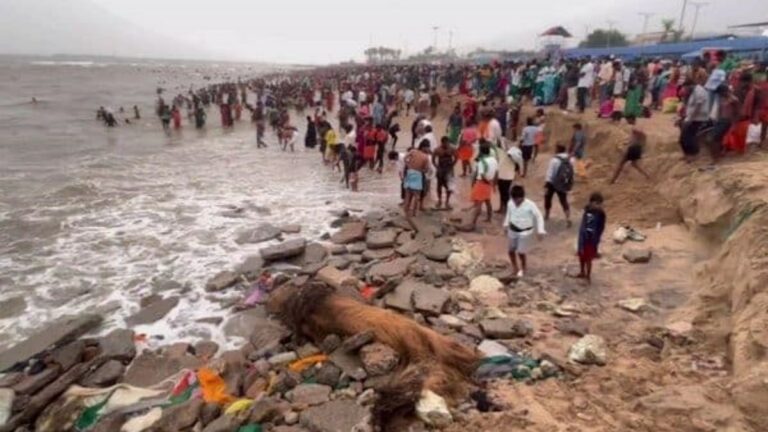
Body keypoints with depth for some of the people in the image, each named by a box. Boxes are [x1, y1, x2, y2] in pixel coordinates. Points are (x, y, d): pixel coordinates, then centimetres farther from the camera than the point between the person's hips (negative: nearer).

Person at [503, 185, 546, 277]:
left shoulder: (530, 205, -21)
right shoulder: (510, 203, -8)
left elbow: (539, 217, -11)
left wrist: (540, 231, -13)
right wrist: (506, 225, 17)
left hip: (524, 232, -5)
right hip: (512, 230, 5)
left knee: (521, 252, 1)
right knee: (511, 250, 14)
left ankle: (523, 268, 30)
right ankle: (514, 267, 39)